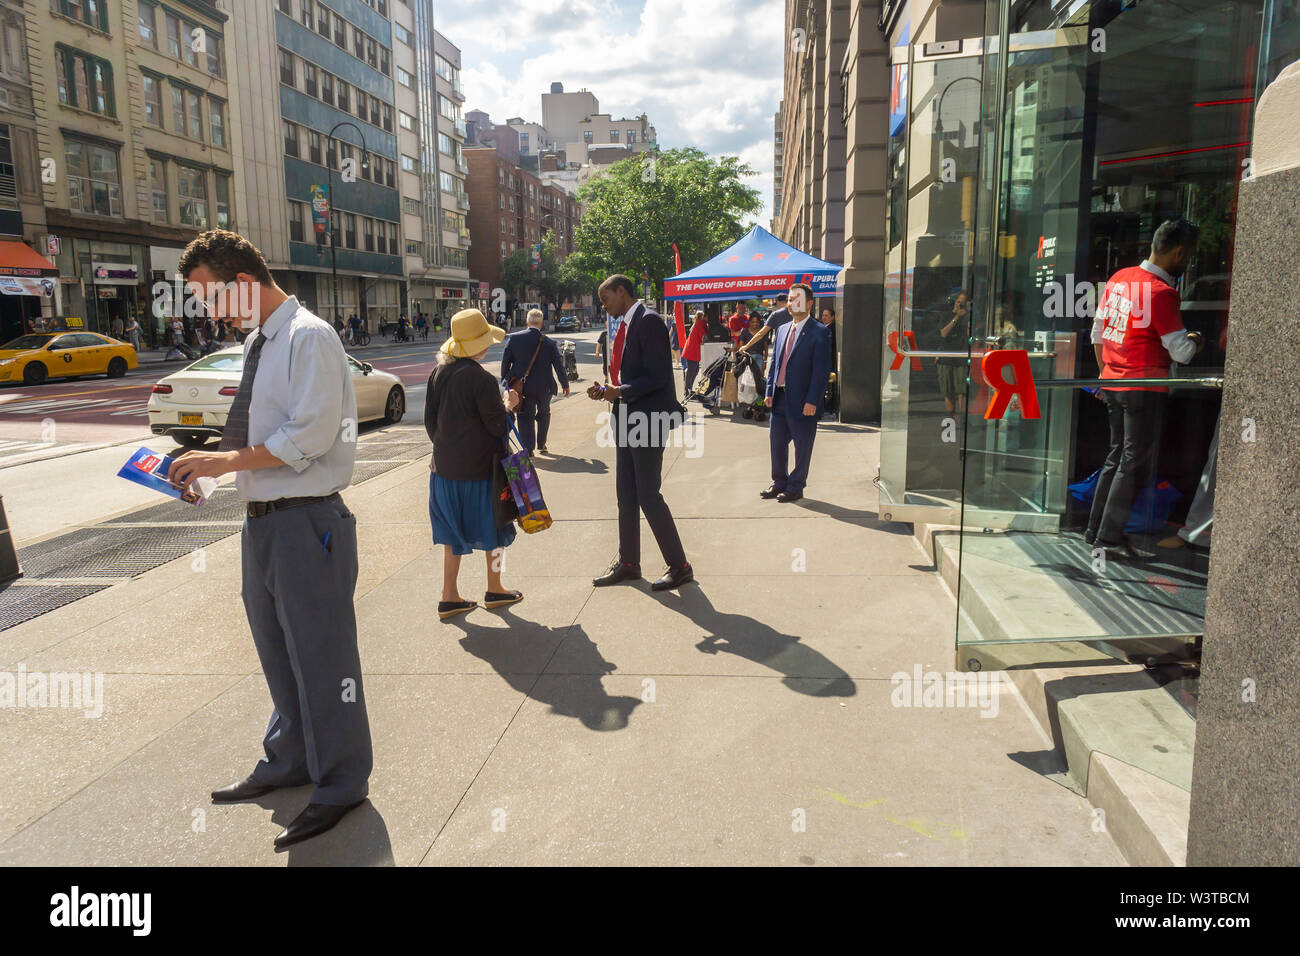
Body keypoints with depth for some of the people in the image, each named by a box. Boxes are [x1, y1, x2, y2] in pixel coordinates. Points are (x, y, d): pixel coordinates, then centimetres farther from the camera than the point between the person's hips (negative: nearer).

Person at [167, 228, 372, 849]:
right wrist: (211, 462, 3)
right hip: (263, 519, 9)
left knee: (321, 659, 2)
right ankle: (288, 762, 43)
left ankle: (340, 785, 20)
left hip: (307, 523, -9)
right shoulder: (256, 342, 13)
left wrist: (225, 461, -18)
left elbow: (309, 436, -22)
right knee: (278, 655, 23)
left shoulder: (309, 338, -14)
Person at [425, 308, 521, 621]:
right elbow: (497, 425, -15)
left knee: (453, 534, 15)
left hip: (444, 467, 6)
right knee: (493, 530, 13)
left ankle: (450, 597, 19)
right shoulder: (481, 379, -19)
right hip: (478, 469, -6)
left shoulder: (439, 373, 2)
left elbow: (430, 419, 9)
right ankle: (494, 590, 26)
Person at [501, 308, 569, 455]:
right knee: (543, 414, 22)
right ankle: (541, 445, 33)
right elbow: (559, 367, -3)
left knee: (525, 417, 7)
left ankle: (528, 449, 2)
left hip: (522, 387, 0)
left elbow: (505, 362, -2)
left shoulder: (513, 338, -7)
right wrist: (565, 385, 11)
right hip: (544, 387, 1)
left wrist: (505, 382, 10)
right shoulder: (549, 343, -9)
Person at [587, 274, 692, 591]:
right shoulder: (624, 325, 14)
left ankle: (679, 566, 8)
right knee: (626, 495, 14)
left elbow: (657, 376, -21)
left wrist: (620, 392, -20)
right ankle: (628, 563, 26)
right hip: (627, 420, 9)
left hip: (648, 421, -9)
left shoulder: (648, 322, -15)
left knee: (648, 496, -5)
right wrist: (607, 392, 4)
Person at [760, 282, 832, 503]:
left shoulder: (819, 332, -8)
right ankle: (779, 482, 28)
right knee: (777, 441, 13)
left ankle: (796, 486, 17)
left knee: (802, 445, 5)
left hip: (803, 400, -6)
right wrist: (770, 392, 7)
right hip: (780, 397, 7)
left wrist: (812, 400, -17)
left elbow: (822, 370, -12)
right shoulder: (782, 330, 13)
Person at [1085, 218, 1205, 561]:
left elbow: (1097, 333, 14)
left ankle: (1095, 529, 21)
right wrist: (1196, 339, 7)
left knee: (1118, 456, 17)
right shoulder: (1161, 292, -16)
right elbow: (1181, 352, -15)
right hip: (1144, 387, -8)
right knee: (1136, 463, -1)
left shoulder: (1119, 278, 7)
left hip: (1113, 382, 8)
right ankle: (1110, 537, 1)